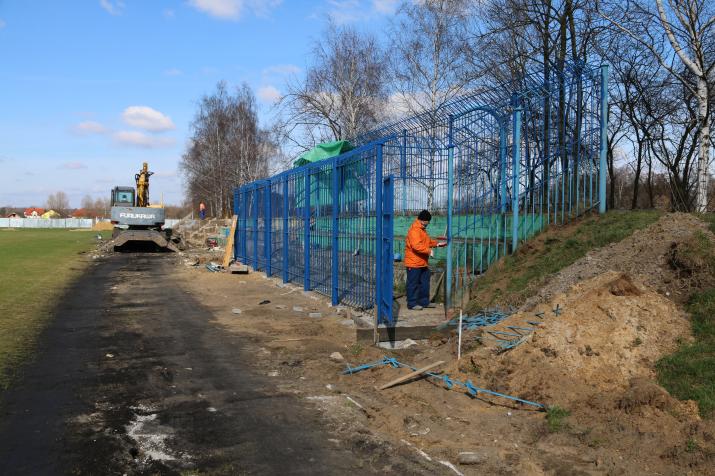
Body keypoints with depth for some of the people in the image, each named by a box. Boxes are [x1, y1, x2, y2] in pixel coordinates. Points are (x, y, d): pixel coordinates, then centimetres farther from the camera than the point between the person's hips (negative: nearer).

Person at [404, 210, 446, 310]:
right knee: (413, 283, -2)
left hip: (423, 263, 10)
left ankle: (424, 302, 24)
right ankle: (412, 303, 4)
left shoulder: (422, 229, 16)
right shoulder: (414, 230, -19)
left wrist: (437, 244, 14)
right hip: (414, 263, -10)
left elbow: (427, 242, 27)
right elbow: (416, 246, -30)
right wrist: (429, 250, -28)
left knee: (425, 283, 15)